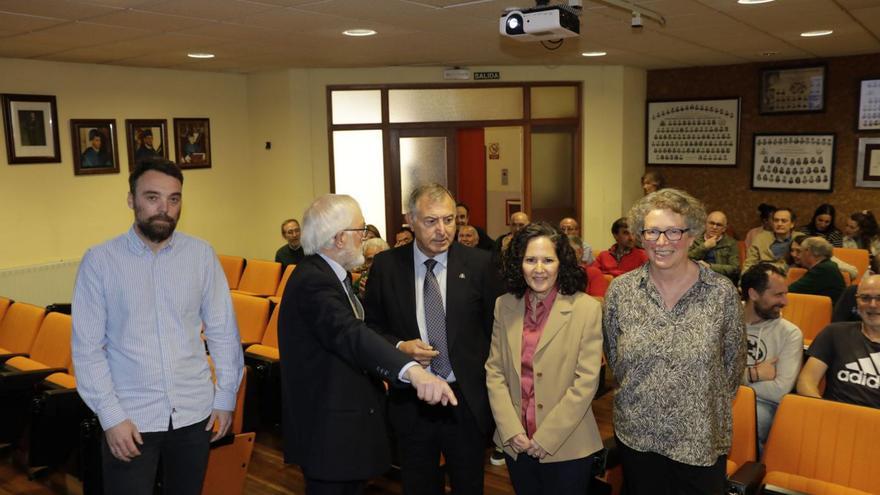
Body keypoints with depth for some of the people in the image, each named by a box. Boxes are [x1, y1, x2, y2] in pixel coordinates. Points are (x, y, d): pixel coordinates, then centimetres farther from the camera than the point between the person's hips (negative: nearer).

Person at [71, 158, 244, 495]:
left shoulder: (202, 255, -3)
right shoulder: (99, 260, -7)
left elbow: (223, 331, 2)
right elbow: (87, 346, -6)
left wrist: (226, 397, 2)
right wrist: (110, 415, -10)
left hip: (194, 412, 2)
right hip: (130, 418, -2)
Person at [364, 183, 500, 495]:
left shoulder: (478, 264, -5)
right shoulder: (386, 265, -4)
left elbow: (495, 327, 1)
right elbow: (371, 326, 5)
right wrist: (399, 347, -14)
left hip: (468, 401, 0)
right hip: (410, 402, 1)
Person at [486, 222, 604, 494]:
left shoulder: (587, 308, -10)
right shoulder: (504, 306, 0)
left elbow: (586, 380, -12)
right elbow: (494, 371, 1)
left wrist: (546, 438, -13)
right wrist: (512, 431, -9)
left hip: (566, 447, -3)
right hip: (515, 443, 3)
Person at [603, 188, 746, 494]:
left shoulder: (722, 292, -10)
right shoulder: (620, 290, -6)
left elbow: (734, 360, 2)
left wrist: (712, 405, 8)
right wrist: (638, 395, 10)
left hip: (702, 438, -1)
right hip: (636, 434, 2)